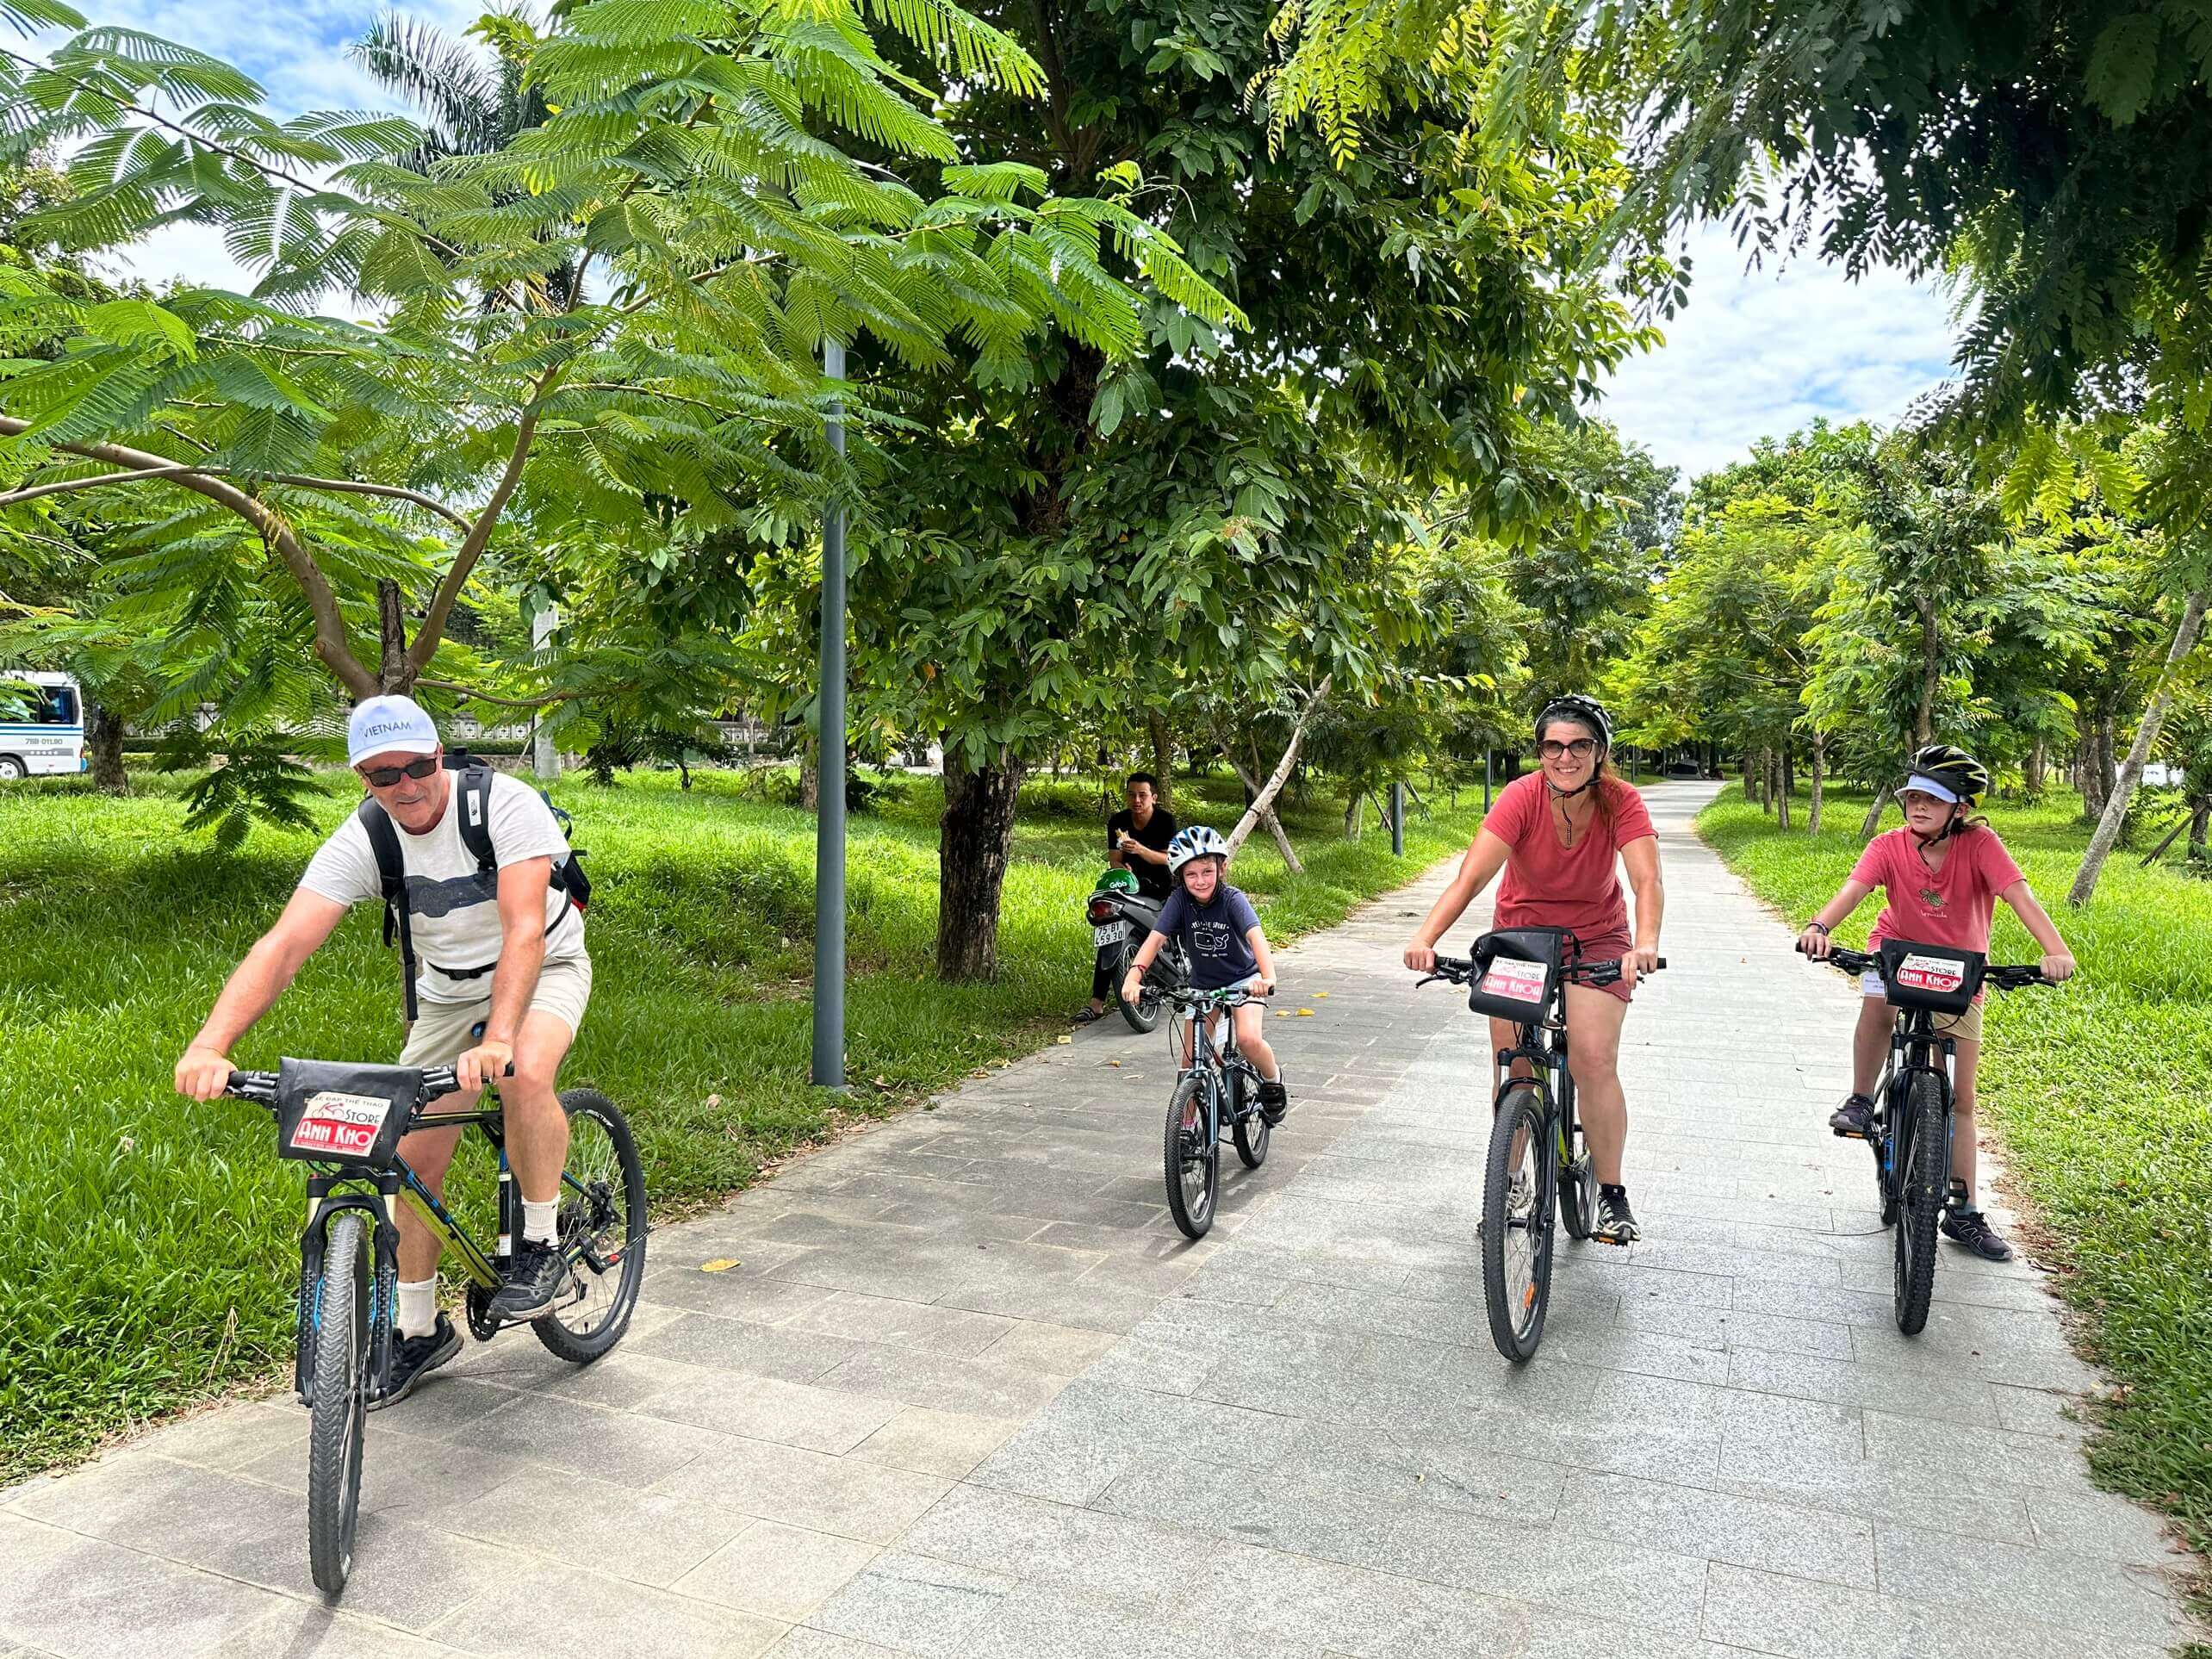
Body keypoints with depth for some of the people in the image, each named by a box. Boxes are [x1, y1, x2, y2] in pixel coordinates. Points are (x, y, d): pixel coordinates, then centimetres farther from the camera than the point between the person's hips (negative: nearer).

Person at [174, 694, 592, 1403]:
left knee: (527, 1074, -36)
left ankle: (540, 1245, -12)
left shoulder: (506, 804, -28)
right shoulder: (363, 841, -18)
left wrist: (497, 1038, -51)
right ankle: (420, 1330, 21)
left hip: (541, 967, -4)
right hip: (447, 991, 4)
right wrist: (210, 1045, -43)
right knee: (414, 1160, 0)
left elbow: (524, 929, -38)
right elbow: (283, 945, -28)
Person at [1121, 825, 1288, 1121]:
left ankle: (1273, 1081, 5)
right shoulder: (1179, 900, -18)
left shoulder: (1232, 899, -25)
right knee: (1191, 1059, -1)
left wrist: (1268, 977, -56)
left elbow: (1255, 935, -39)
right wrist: (1133, 976, -43)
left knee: (1248, 1039, -26)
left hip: (1243, 979, -3)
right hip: (1203, 985, 3)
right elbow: (1155, 938, -26)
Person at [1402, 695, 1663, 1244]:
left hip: (1596, 940, 0)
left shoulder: (1621, 802, -19)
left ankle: (1612, 1195, 3)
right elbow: (1472, 875, -31)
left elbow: (1647, 880, -31)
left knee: (1594, 1060, -14)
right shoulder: (1522, 797, -22)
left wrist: (1645, 944, -51)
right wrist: (1425, 937, -45)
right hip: (1520, 933, 1)